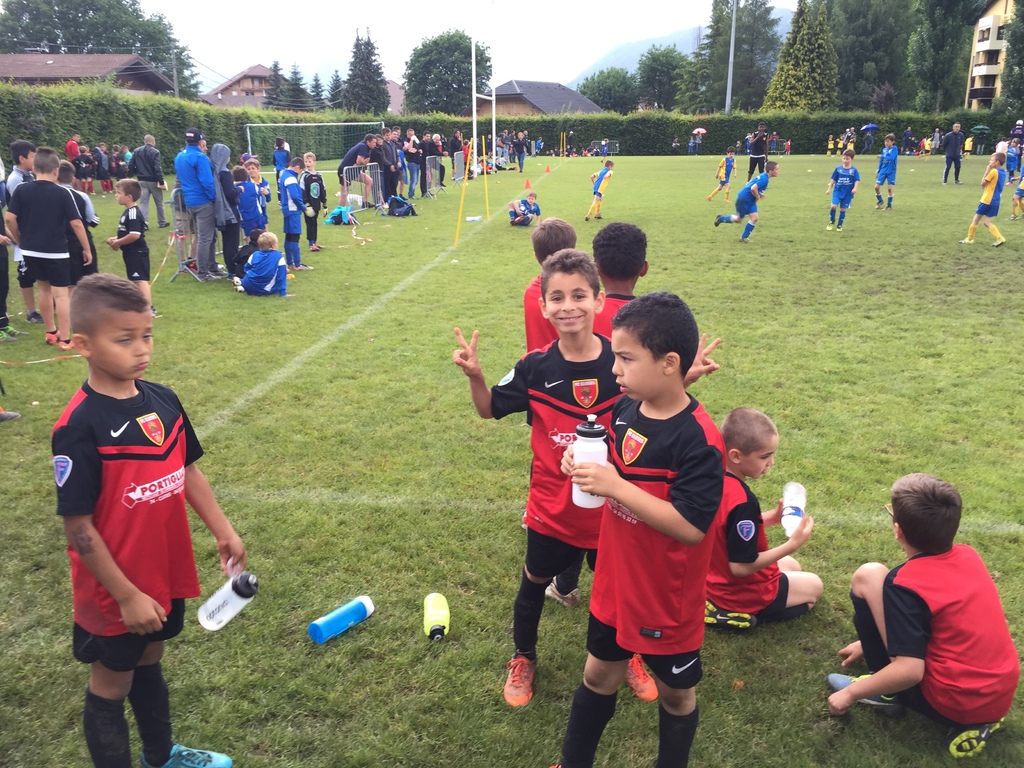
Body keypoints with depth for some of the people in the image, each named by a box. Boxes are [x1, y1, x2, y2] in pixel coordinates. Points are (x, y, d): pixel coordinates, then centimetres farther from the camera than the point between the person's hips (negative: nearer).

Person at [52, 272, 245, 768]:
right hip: (114, 595, -7)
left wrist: (223, 531, 7)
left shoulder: (163, 401, -5)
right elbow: (78, 527, -21)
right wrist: (126, 595, -18)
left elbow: (187, 470, 8)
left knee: (149, 664, 27)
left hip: (165, 575, 7)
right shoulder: (79, 428, -24)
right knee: (110, 685, 15)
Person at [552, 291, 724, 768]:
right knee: (599, 676, 24)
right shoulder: (625, 408, -5)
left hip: (668, 596, -6)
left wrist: (614, 486, -32)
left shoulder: (699, 439, -27)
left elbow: (691, 526, -30)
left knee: (674, 692, 19)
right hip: (615, 582, 7)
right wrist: (585, 463, -10)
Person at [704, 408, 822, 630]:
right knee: (814, 586, 18)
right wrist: (791, 545, -26)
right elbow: (741, 567, -30)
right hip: (740, 593, -7)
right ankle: (749, 613, -1)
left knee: (791, 566, 31)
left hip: (717, 576, 7)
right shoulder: (743, 501, -35)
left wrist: (771, 518, -3)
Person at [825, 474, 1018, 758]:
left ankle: (886, 691, 6)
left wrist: (851, 693, -8)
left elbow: (909, 671, -23)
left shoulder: (906, 583, -20)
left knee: (868, 576, -8)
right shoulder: (968, 555, 4)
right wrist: (873, 640, 27)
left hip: (952, 704, -7)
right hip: (1001, 696, 7)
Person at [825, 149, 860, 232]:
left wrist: (855, 188, -26)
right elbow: (833, 179, 7)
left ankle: (839, 225, 20)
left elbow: (857, 181, -8)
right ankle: (832, 222, 6)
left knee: (843, 209, 6)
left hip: (848, 194, -1)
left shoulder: (854, 170, -5)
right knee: (833, 206, -16)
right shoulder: (838, 168, 0)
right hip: (837, 191, 1)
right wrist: (829, 189, 6)